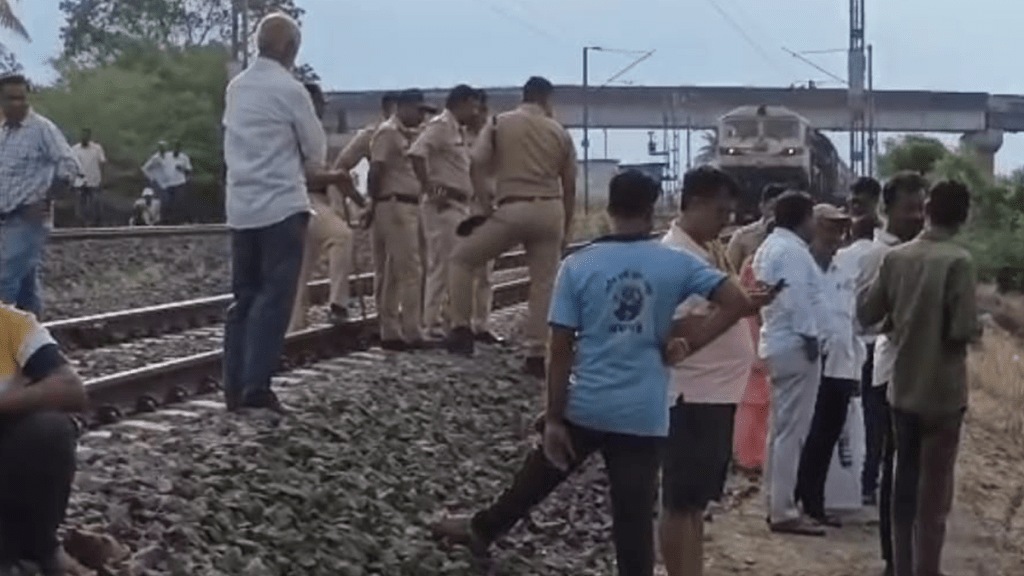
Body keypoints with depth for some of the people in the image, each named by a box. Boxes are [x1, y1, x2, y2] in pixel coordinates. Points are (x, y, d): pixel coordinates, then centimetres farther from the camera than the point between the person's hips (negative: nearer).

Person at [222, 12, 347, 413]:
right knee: (274, 296, -5)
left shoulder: (235, 88, 10)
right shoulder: (290, 90, -10)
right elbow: (316, 150, -1)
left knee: (244, 295, 10)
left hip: (241, 206, 7)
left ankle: (234, 388, 9)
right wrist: (309, 171, 21)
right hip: (281, 206, -7)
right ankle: (256, 386, -10)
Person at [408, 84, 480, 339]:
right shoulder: (440, 125, -10)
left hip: (460, 205, 10)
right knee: (441, 266, -8)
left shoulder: (458, 130, 20)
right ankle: (434, 325, -4)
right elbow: (416, 153, -25)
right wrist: (429, 190, -22)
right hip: (444, 205, -10)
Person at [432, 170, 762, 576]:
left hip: (585, 408, 1)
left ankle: (482, 529, 47)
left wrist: (553, 418, -1)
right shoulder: (676, 264, -3)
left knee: (538, 477, 23)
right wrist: (688, 344, -2)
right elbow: (739, 303, -9)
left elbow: (561, 350, -6)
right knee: (633, 517, 5)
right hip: (644, 414, 0)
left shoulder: (578, 266, -5)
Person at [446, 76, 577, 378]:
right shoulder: (560, 132, 12)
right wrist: (566, 228, 23)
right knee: (544, 282, 9)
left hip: (513, 209, -2)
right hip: (550, 210, 2)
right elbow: (569, 186, 14)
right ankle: (537, 355, 7)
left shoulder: (499, 123, 7)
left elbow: (477, 162, -7)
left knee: (462, 257, 13)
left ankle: (461, 329, 6)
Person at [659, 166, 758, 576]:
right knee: (680, 501, 0)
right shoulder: (674, 255, -16)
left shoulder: (711, 249, 12)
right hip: (692, 392, -9)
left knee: (698, 498, 16)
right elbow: (677, 330, -23)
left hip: (720, 388, 9)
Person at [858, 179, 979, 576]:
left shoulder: (895, 257, 0)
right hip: (942, 392, -5)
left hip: (902, 388, 5)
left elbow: (866, 314, 6)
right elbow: (964, 329, -19)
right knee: (935, 488, 3)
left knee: (905, 481, 14)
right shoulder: (958, 261, -15)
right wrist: (978, 330, 2)